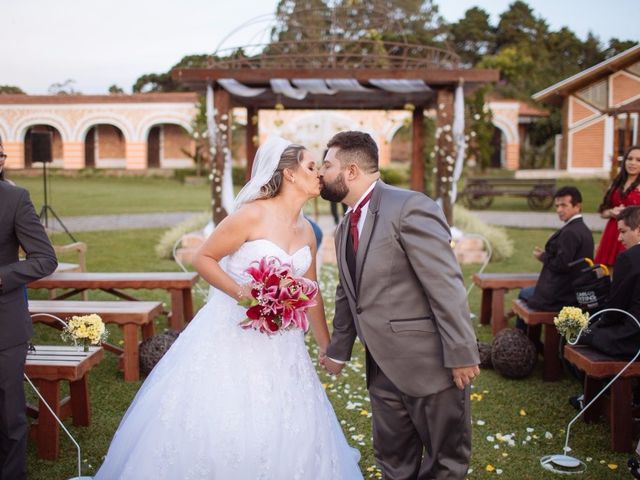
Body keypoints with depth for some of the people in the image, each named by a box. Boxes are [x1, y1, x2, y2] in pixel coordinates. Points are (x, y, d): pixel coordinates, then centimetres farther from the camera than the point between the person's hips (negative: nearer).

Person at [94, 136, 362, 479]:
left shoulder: (307, 231, 6)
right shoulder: (252, 215, -14)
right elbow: (203, 259, -10)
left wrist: (327, 346, 22)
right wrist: (241, 292, -23)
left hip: (278, 342, 6)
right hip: (231, 332, -6)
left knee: (280, 431, 8)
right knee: (216, 422, 1)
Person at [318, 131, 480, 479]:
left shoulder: (409, 208, -17)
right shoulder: (345, 227, 11)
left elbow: (446, 287, -20)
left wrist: (462, 354, -20)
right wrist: (338, 351, 22)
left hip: (428, 362, -8)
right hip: (382, 366, 8)